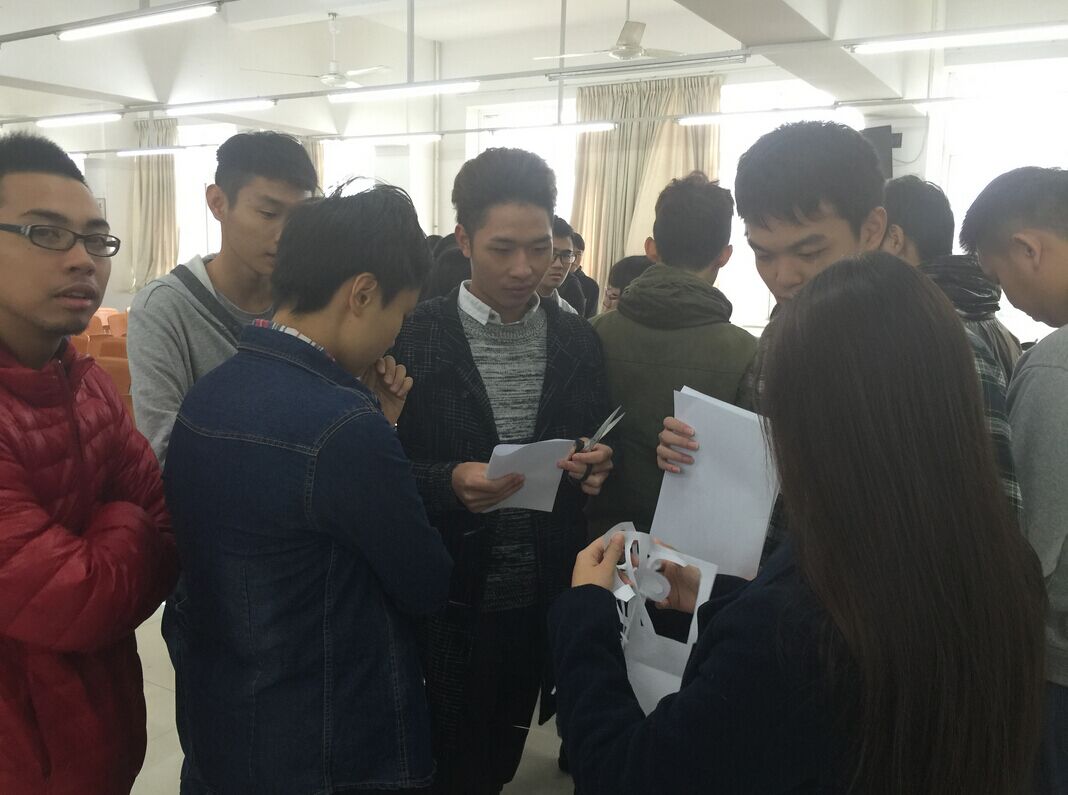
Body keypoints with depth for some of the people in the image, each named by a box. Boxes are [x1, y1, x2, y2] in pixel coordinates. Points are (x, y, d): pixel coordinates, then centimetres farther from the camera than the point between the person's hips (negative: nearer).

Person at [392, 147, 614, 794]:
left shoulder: (579, 341, 2)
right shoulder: (416, 338, -8)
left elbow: (600, 452, 10)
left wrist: (598, 468, -12)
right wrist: (450, 482, -24)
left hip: (545, 596, 3)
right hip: (450, 600, -3)